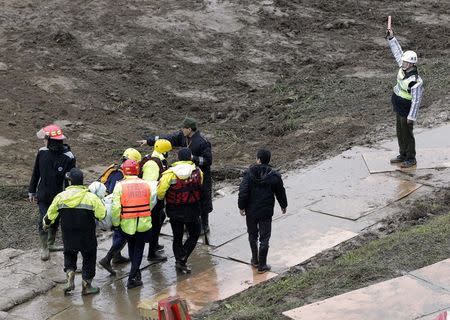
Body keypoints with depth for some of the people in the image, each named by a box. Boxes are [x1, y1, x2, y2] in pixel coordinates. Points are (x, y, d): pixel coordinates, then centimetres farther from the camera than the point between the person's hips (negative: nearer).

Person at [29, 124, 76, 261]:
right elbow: (36, 173, 6)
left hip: (59, 197, -1)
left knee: (55, 221, 15)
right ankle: (44, 247, 9)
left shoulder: (68, 158, -17)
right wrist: (32, 191, 11)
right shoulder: (42, 152, -6)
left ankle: (50, 244, 38)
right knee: (44, 221, -7)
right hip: (43, 196, 1)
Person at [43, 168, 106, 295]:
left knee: (69, 254, 26)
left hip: (68, 236, 2)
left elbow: (50, 215, 4)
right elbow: (102, 215, -15)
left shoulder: (60, 197, -8)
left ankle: (70, 278, 7)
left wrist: (46, 223, 26)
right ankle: (86, 285, 23)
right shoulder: (91, 197, -16)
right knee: (89, 257, 17)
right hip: (87, 237, -2)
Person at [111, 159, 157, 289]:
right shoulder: (146, 184, -3)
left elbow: (116, 207, -14)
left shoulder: (120, 186, -12)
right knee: (139, 249, 11)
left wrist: (115, 223, -1)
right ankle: (132, 278, 4)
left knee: (131, 247, 23)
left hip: (127, 224, 0)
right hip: (143, 223, 0)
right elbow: (151, 203, 3)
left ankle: (136, 272, 37)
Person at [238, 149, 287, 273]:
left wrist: (241, 206, 2)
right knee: (264, 238, 8)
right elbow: (280, 192, 3)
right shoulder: (274, 176, -10)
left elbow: (243, 192, -13)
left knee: (252, 235, 20)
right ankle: (262, 265, 11)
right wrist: (283, 205, 20)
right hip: (266, 212, -1)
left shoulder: (249, 173, -13)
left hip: (251, 211, 1)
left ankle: (255, 260, 32)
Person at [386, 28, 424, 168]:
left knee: (407, 134, 5)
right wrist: (391, 38, -2)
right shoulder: (404, 68, -7)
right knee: (400, 133, 20)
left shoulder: (415, 82, -31)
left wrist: (411, 117, -21)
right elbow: (398, 51, 4)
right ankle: (403, 155, 35)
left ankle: (411, 159, 19)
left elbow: (416, 100, -25)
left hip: (406, 112, -9)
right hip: (399, 109, 9)